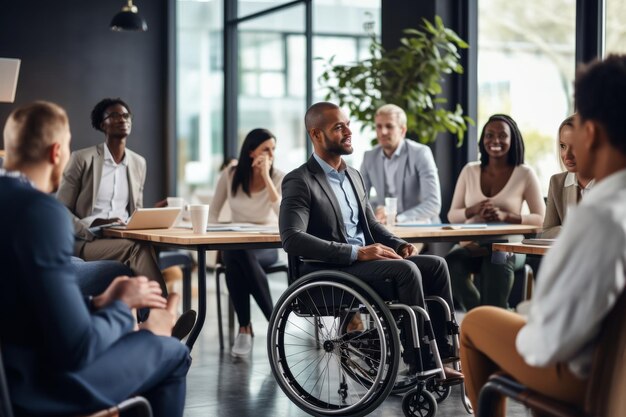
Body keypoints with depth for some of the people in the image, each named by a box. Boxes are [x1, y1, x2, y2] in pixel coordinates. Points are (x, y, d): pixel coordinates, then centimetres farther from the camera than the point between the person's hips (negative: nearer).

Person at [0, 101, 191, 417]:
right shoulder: (42, 210, -23)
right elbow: (74, 349, -25)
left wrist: (97, 304, 6)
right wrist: (122, 305, -7)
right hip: (33, 385, -8)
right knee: (173, 354, 13)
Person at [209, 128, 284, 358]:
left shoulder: (278, 177, -6)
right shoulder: (230, 175, 0)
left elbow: (283, 215, -22)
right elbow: (213, 212, 6)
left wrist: (266, 176, -24)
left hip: (266, 246, -2)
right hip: (234, 244, 2)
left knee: (243, 256, -37)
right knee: (234, 257, -36)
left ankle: (245, 328, -26)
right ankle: (273, 320, -25)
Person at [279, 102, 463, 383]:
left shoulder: (353, 176, 17)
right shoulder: (299, 181, -10)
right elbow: (291, 238, -23)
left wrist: (399, 245, 1)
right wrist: (357, 252, -26)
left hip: (366, 262, 8)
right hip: (329, 273, -8)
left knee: (435, 265, -6)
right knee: (406, 270, -27)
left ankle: (443, 352, -4)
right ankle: (420, 363, -18)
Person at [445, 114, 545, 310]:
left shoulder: (525, 174, 3)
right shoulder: (469, 171, 11)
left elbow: (541, 219, -1)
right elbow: (452, 215, 11)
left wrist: (505, 215, -17)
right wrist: (474, 210, -11)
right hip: (471, 244, 3)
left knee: (497, 263, -39)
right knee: (452, 263, -32)